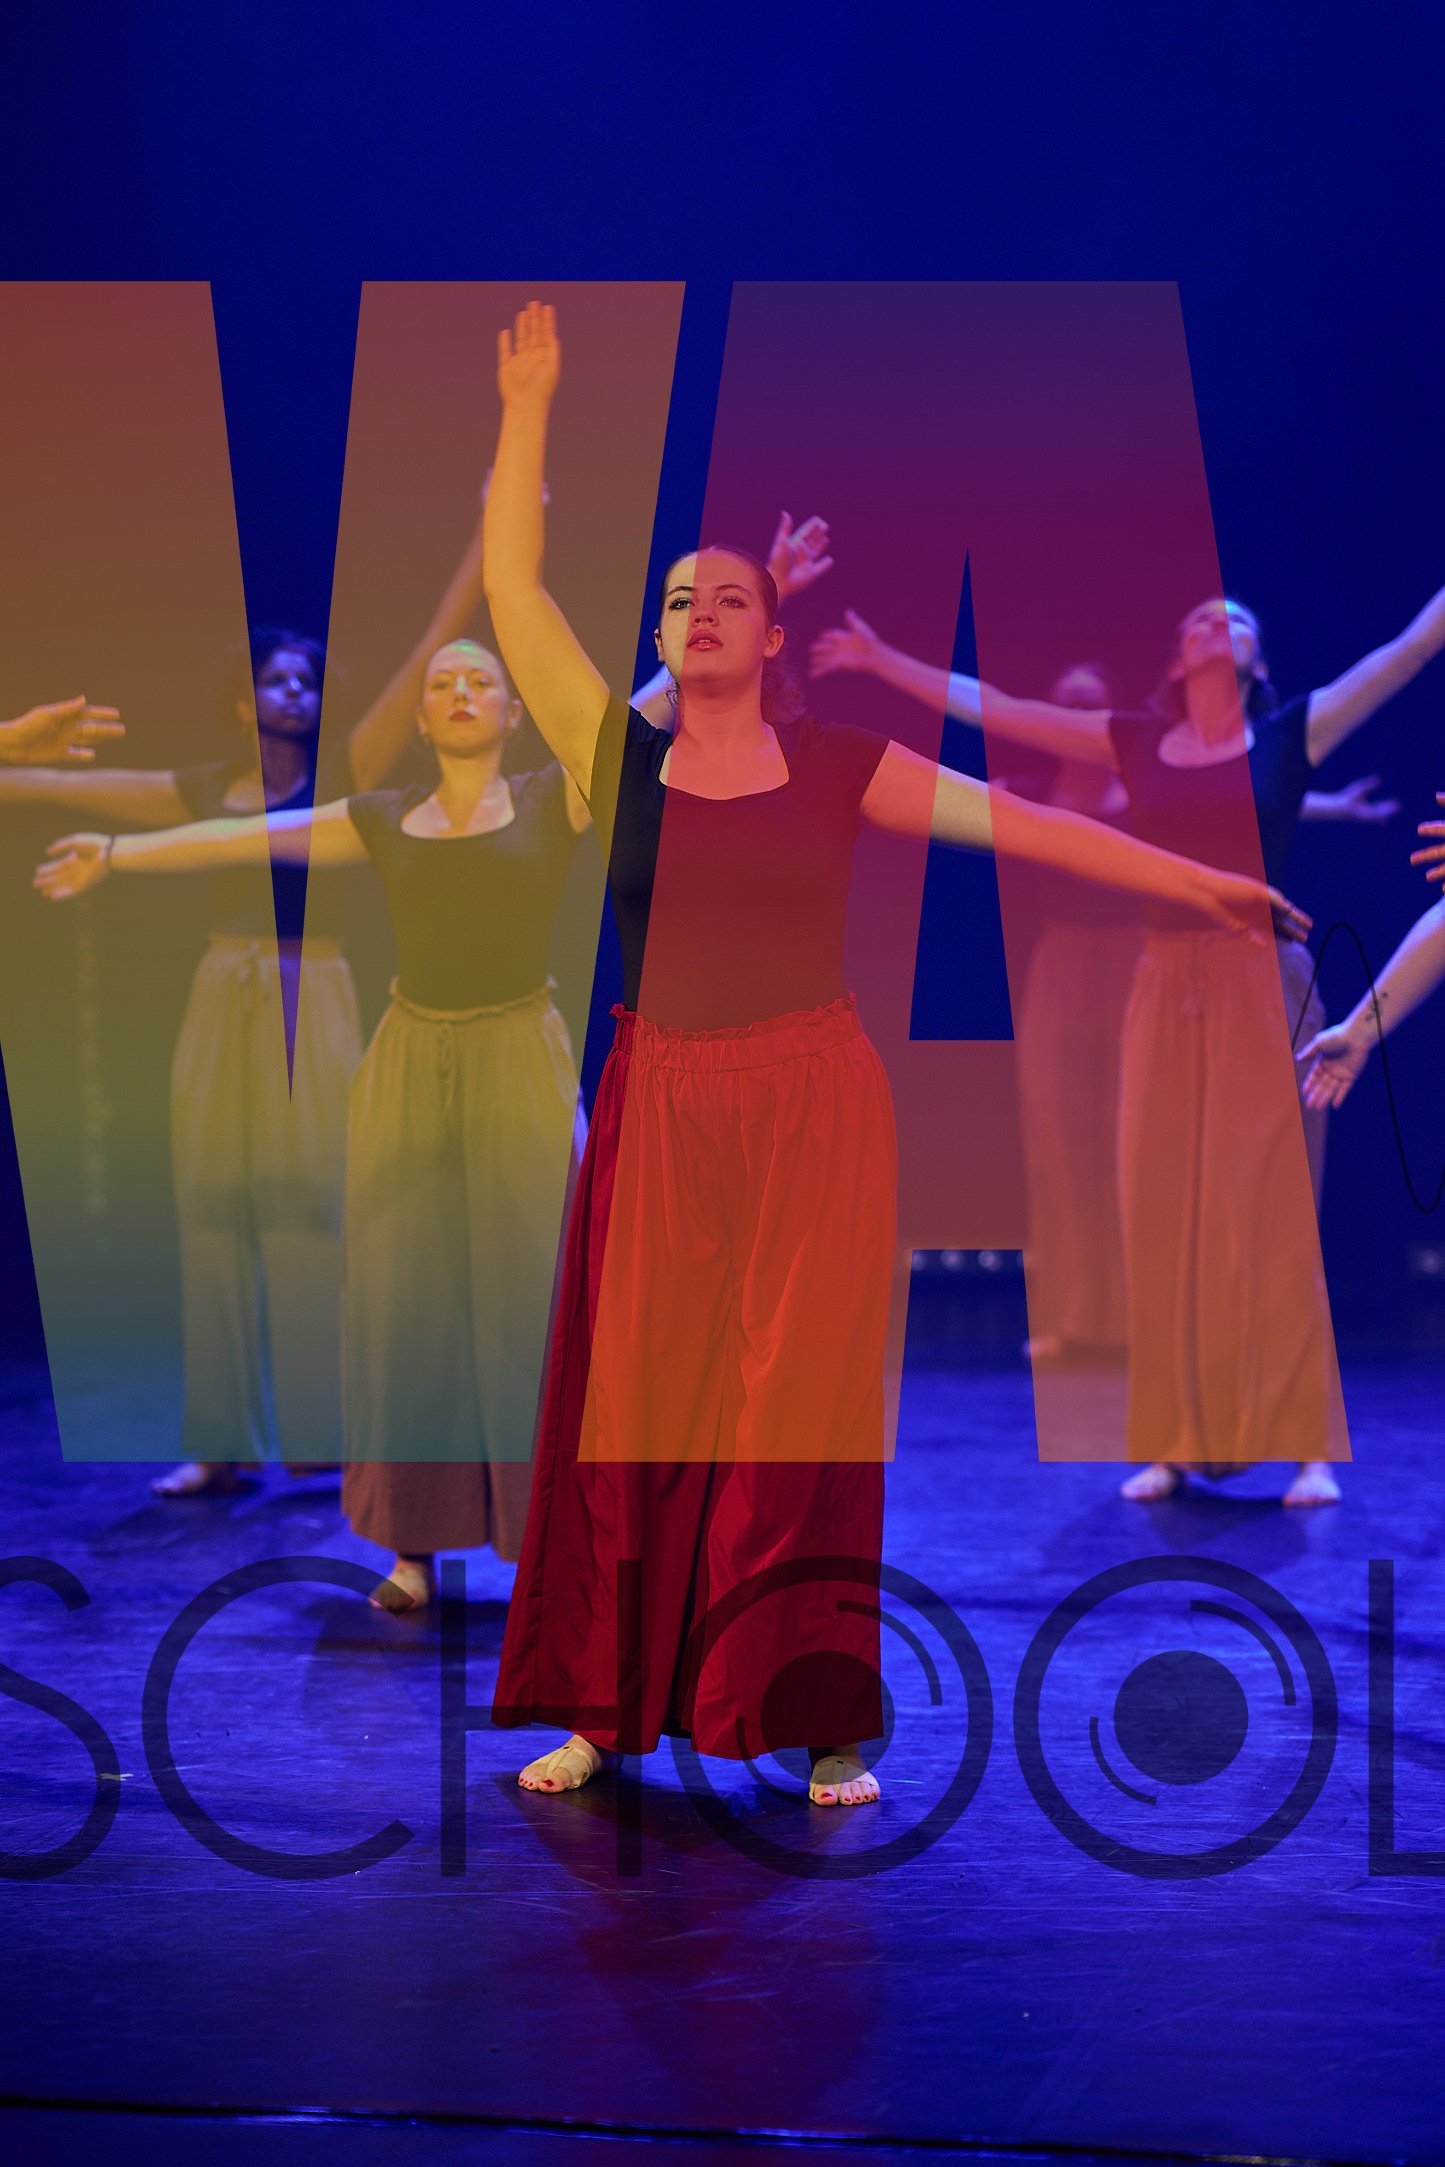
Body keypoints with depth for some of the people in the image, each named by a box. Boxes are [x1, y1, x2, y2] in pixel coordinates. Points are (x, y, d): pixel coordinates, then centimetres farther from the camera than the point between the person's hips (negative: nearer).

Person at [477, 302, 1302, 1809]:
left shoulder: (836, 766, 4)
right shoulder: (618, 757, 4)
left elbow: (1020, 821, 7)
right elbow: (514, 589, 4)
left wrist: (1193, 881, 9)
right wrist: (527, 410, 5)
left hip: (814, 1116, -1)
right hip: (658, 1117, 1)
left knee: (800, 1406, -1)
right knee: (634, 1404, 1)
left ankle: (828, 1723, 5)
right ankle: (610, 1709, 9)